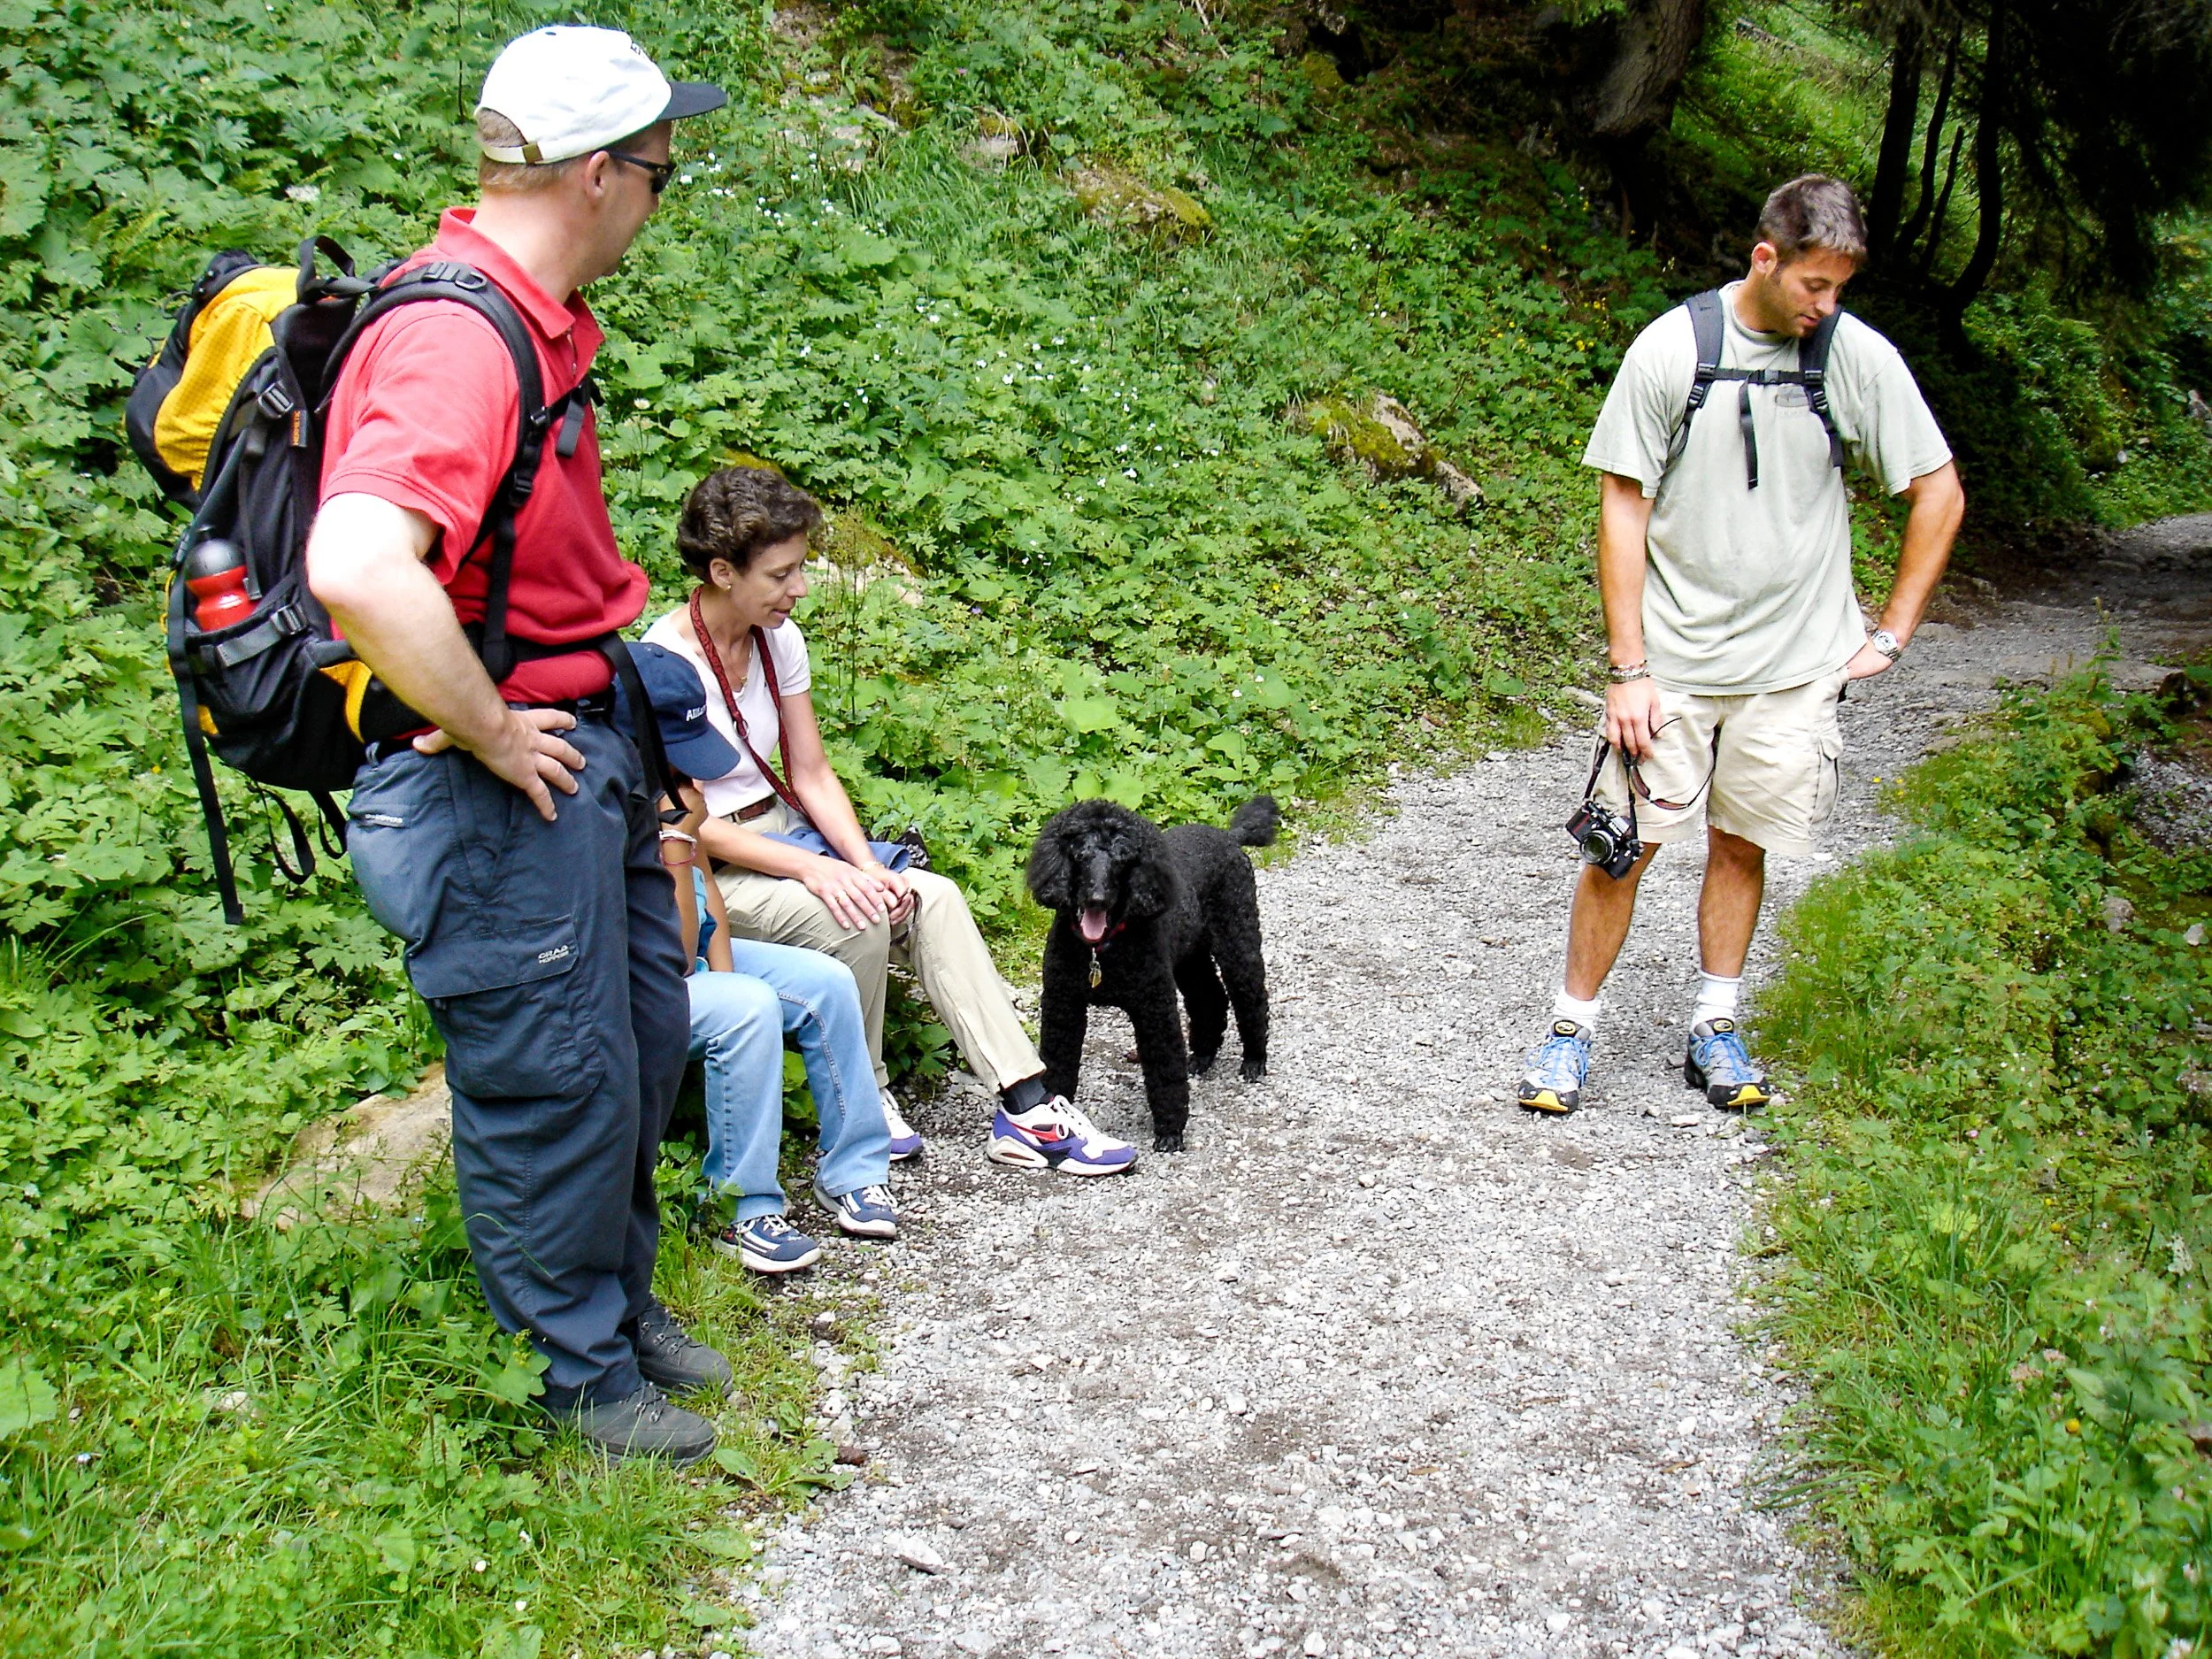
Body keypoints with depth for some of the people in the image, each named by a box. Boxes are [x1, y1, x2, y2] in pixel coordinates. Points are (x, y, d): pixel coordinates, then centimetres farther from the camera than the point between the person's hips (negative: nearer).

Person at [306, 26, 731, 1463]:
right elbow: (358, 568, -41)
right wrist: (490, 731, -26)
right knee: (555, 1087, 6)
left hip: (587, 749, 10)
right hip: (498, 794, -10)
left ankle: (622, 1302, 41)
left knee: (645, 1040, 21)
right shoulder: (456, 338, -25)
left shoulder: (536, 318, 8)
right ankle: (584, 1374, 26)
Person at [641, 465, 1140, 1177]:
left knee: (933, 898, -15)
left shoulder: (779, 638, 3)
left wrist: (867, 865, -12)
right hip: (705, 873, -7)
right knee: (857, 919, -30)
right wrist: (811, 869, -27)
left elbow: (812, 775, 5)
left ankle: (1026, 1108, -16)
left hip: (782, 832, 7)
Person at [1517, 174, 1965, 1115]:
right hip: (1673, 657, -1)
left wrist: (1891, 637, 3)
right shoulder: (1671, 349, -8)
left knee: (1742, 843, 11)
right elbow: (1622, 507, -5)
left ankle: (1714, 1030, 26)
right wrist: (1628, 668, -9)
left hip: (1794, 665, 2)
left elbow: (1939, 494, 6)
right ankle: (1571, 1028, 15)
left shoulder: (1859, 358, -4)